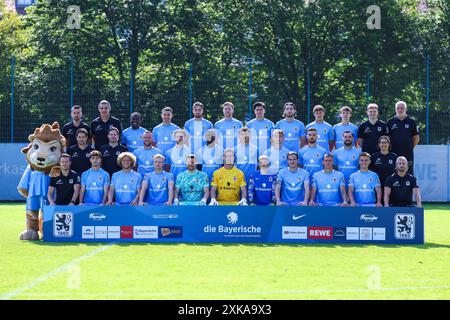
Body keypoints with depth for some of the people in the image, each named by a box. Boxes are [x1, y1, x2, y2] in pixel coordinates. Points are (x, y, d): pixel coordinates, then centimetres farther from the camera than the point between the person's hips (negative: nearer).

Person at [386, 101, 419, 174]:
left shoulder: (411, 122, 6)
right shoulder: (390, 122, 7)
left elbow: (416, 138, 10)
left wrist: (410, 148, 6)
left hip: (408, 154, -1)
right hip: (394, 153, 1)